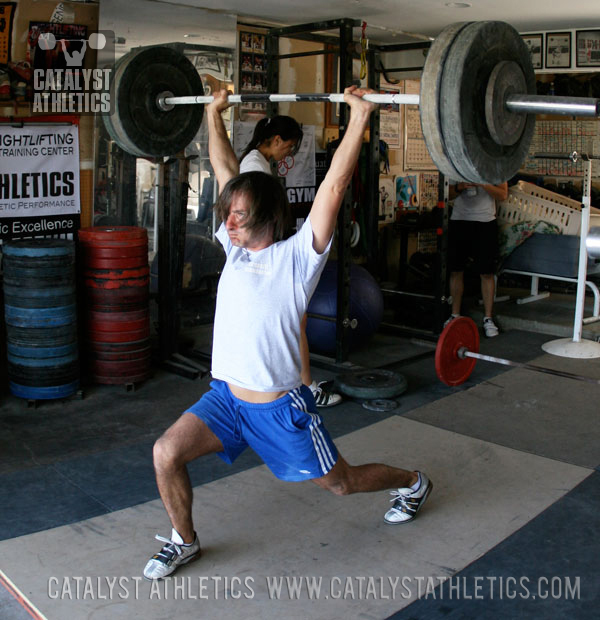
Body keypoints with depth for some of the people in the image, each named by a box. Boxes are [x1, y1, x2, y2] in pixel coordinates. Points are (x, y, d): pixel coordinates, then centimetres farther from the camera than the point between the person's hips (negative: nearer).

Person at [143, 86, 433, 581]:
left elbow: (334, 187, -22)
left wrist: (359, 118, -26)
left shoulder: (297, 256, -14)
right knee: (166, 453, -13)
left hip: (280, 407, -5)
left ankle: (413, 483, 42)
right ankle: (184, 541, 13)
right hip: (226, 395, 5)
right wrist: (214, 114, 15)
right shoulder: (235, 247, 2)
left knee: (341, 483, 12)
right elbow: (225, 170, 9)